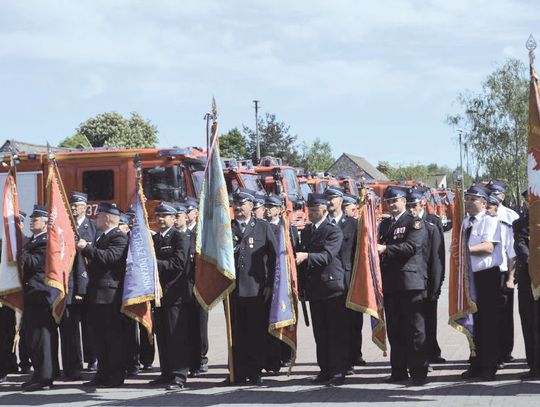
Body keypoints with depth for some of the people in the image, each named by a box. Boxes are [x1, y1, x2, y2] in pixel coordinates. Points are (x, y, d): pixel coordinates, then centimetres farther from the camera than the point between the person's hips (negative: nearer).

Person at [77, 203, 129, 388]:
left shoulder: (119, 237, -10)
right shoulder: (99, 236, 19)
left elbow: (109, 257, -25)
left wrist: (86, 248, -21)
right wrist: (84, 249, 6)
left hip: (110, 295, -9)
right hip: (96, 294, 9)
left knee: (113, 335, -4)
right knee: (100, 336, 12)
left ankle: (115, 376, 0)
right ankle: (103, 374, 18)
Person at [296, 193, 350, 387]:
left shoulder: (334, 231, -5)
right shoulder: (305, 232, 16)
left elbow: (327, 255, -19)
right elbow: (301, 258, 20)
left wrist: (306, 256, -33)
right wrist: (302, 284, 14)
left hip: (333, 286, -6)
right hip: (314, 288, 7)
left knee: (337, 332, -4)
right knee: (320, 332, 8)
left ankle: (338, 371, -1)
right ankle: (325, 370, 14)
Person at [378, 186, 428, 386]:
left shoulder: (415, 223, -1)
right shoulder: (385, 224, 19)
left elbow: (411, 246, -16)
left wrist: (385, 249, -24)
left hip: (410, 281, -6)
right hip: (390, 284, 6)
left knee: (415, 330, -3)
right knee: (394, 330, 8)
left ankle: (419, 372, 1)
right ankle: (399, 370, 15)